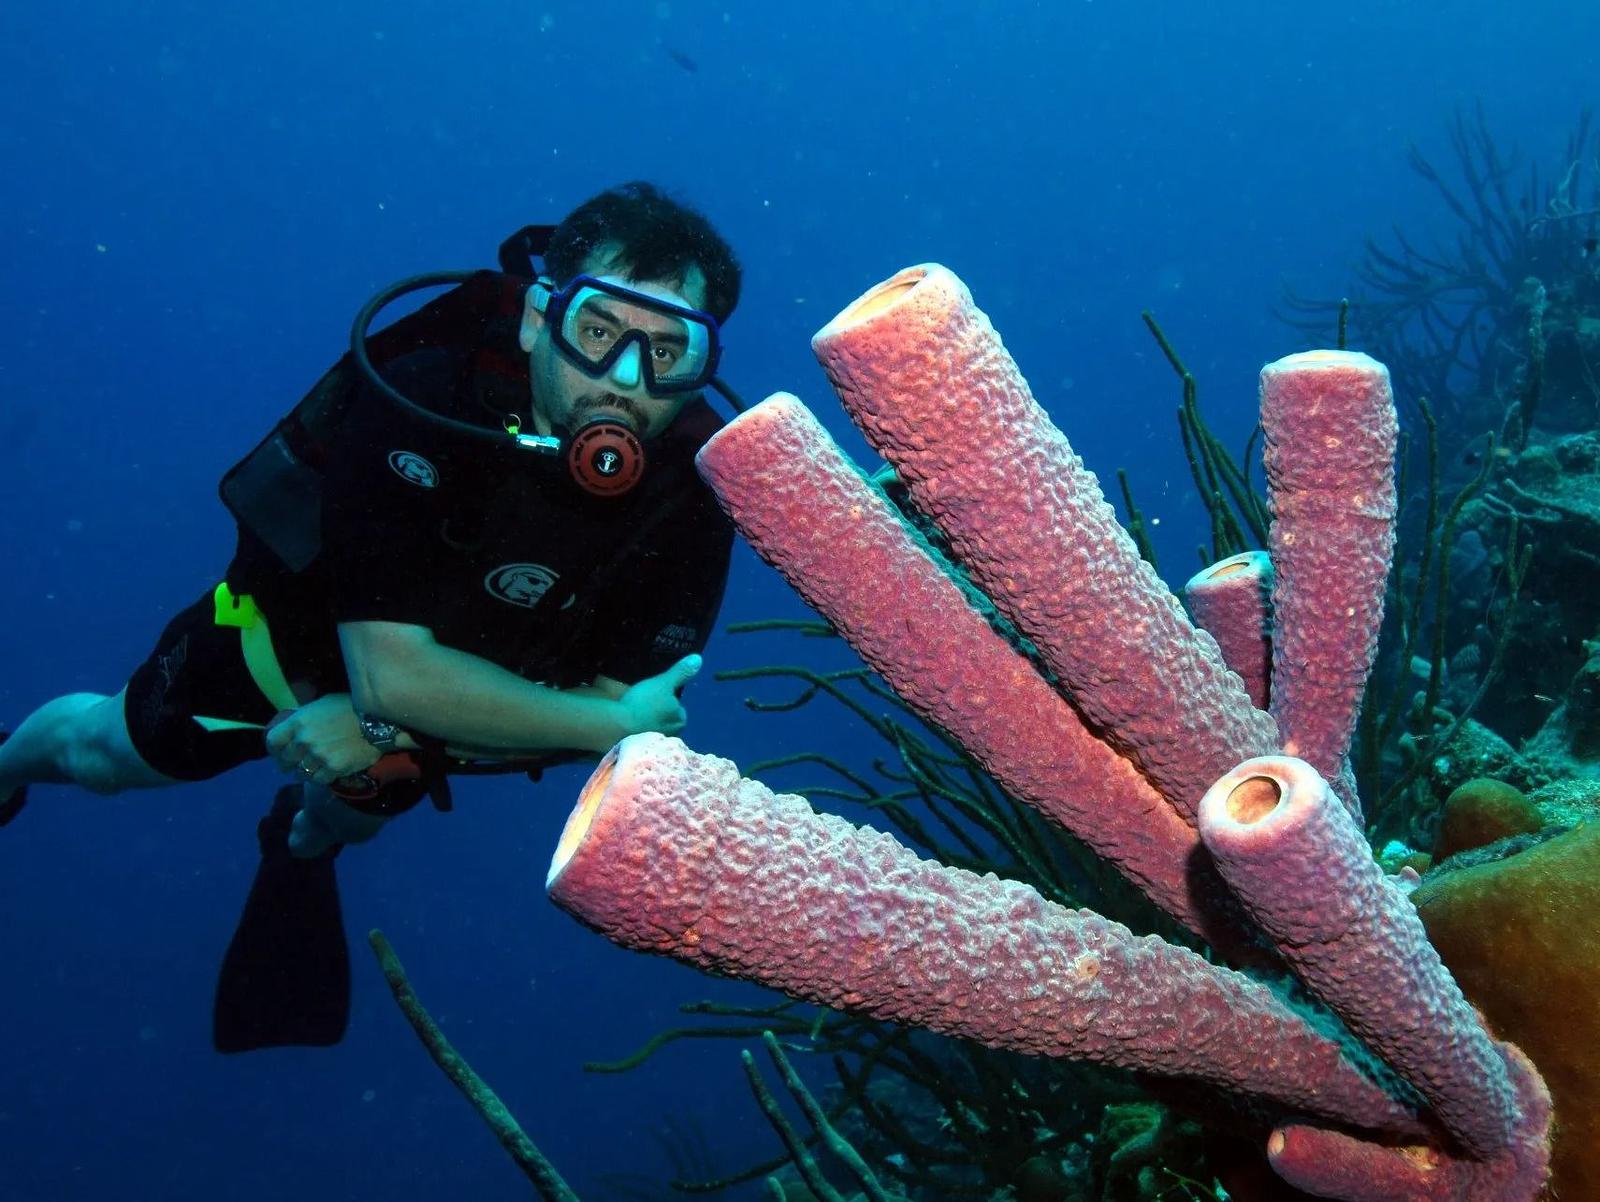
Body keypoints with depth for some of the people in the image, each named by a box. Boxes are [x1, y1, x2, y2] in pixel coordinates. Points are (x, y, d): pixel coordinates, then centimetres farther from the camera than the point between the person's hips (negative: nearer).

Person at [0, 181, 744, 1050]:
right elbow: (389, 673, -42)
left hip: (442, 699, 3)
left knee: (357, 807, 32)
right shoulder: (422, 396, -41)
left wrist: (388, 730, -35)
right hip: (295, 636, -2)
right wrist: (609, 725, -40)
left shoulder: (698, 487, -32)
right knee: (108, 754, 23)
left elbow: (629, 701, -28)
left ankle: (303, 847, 69)